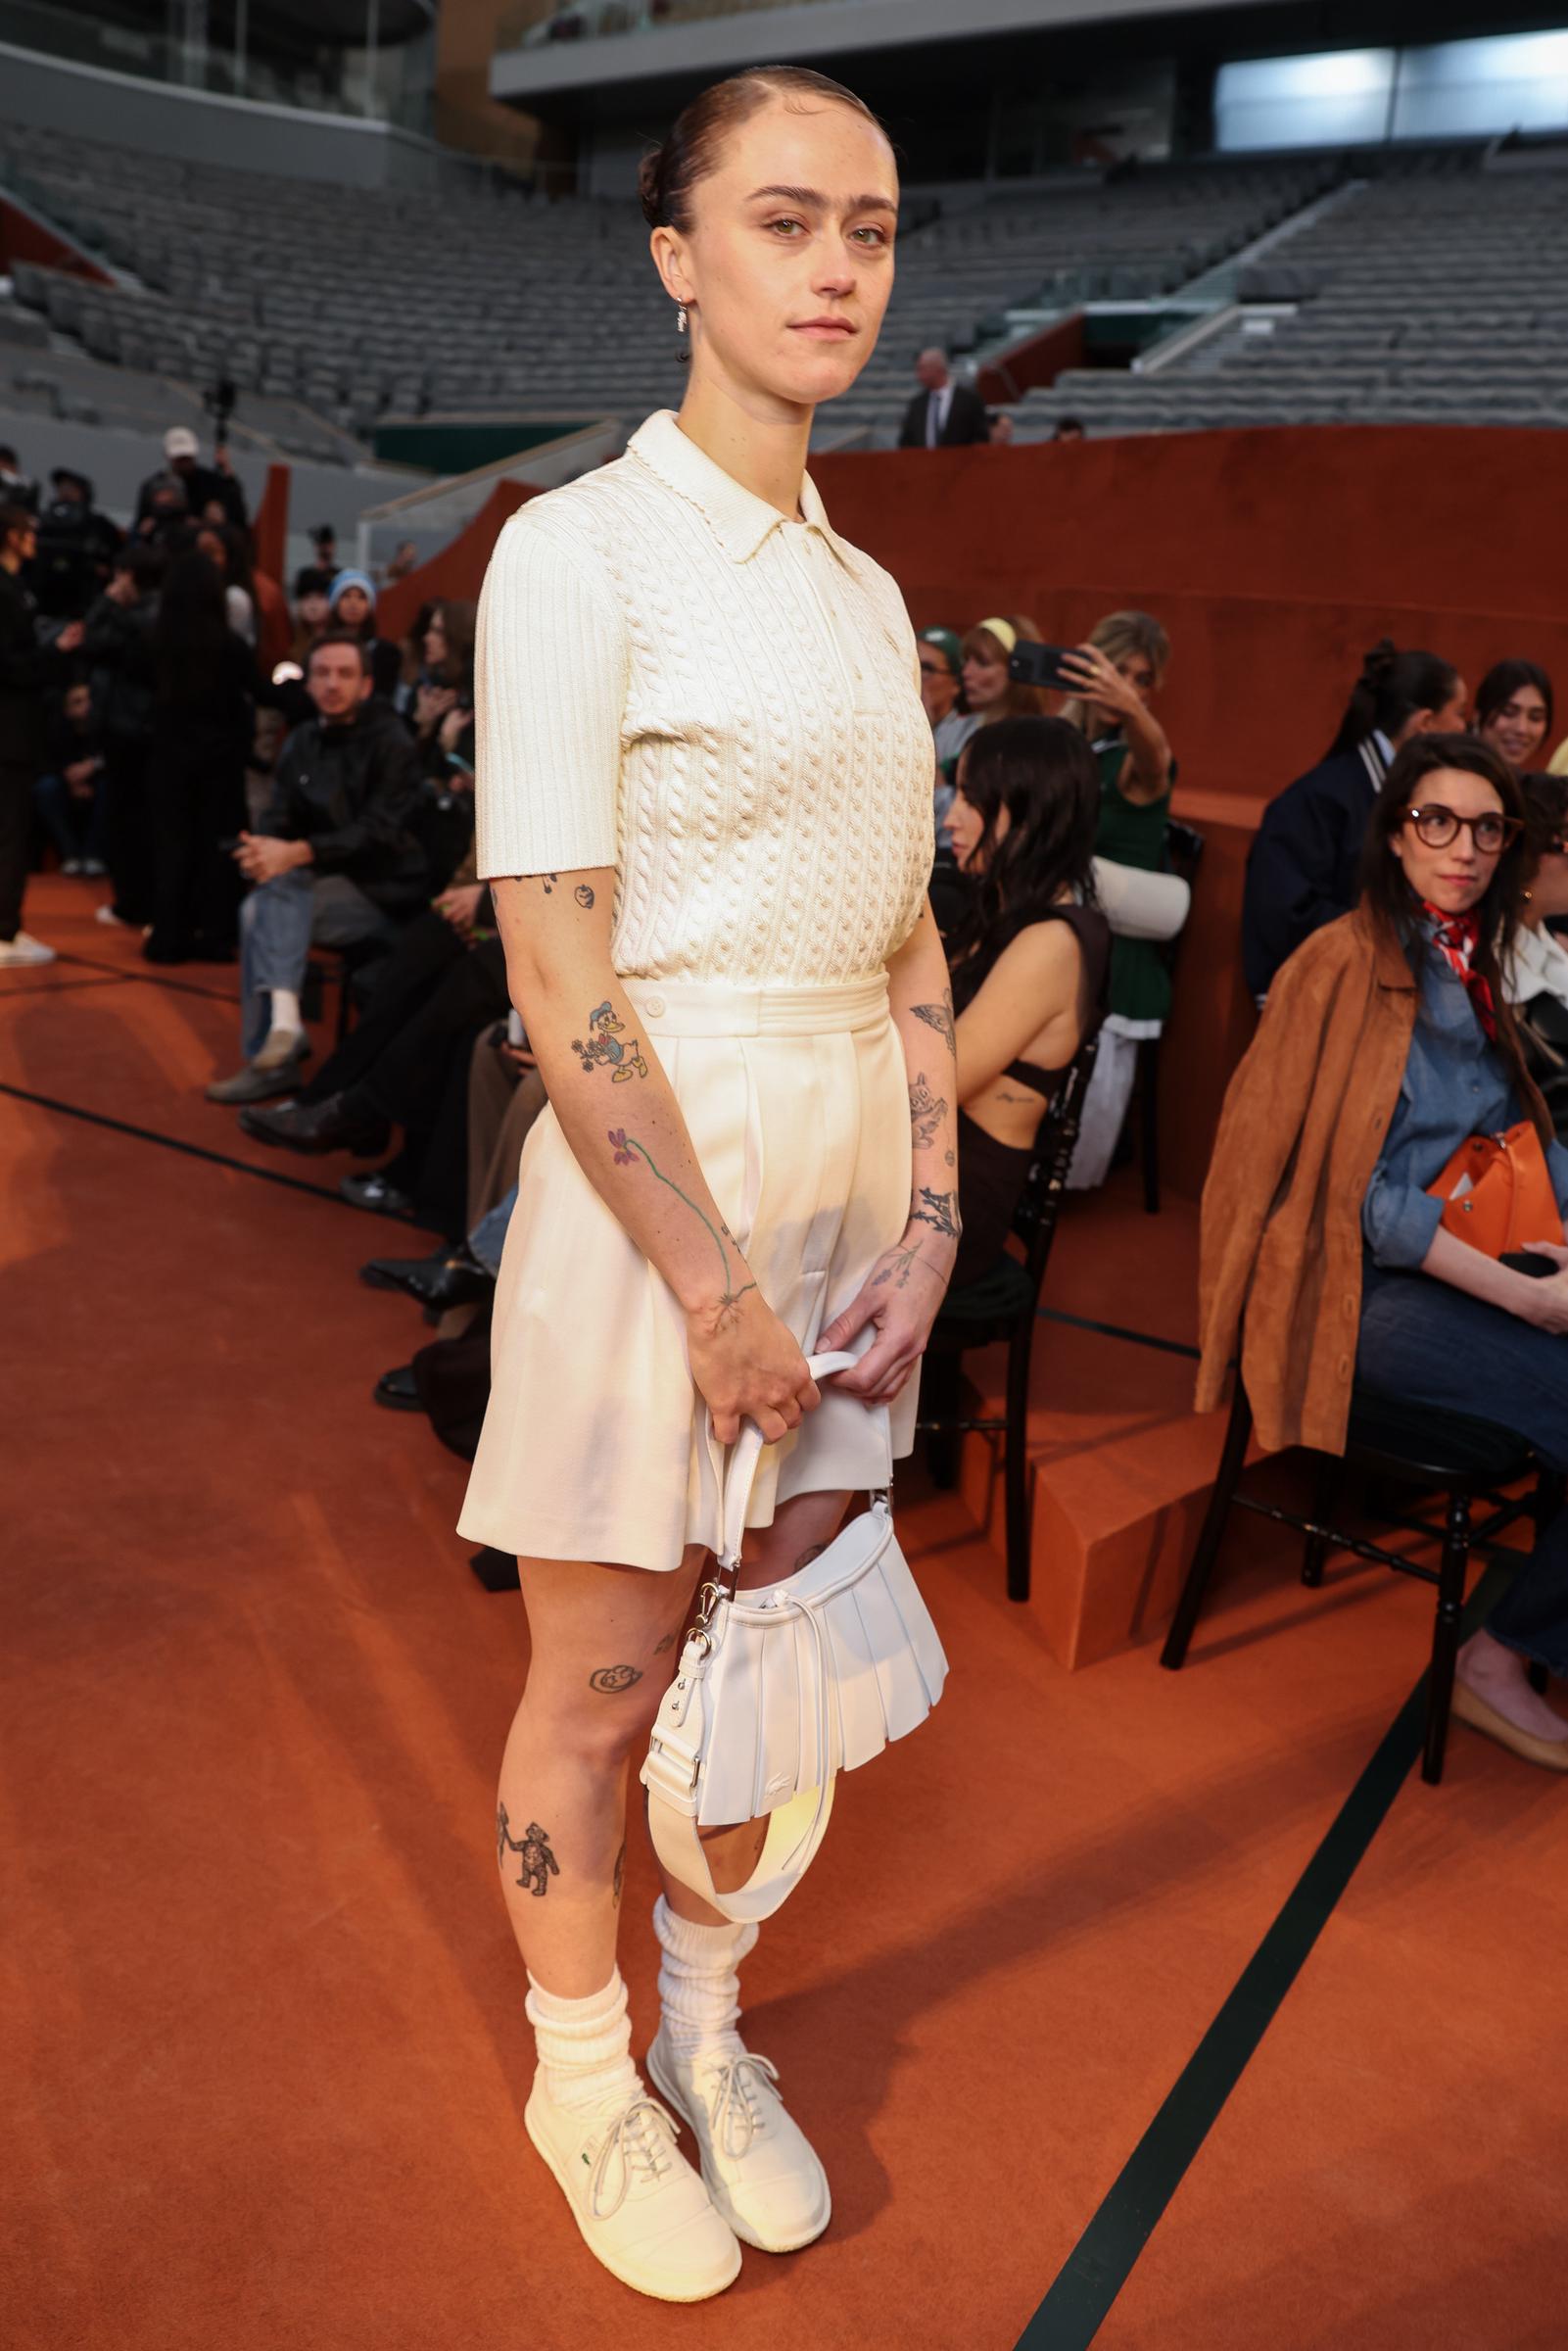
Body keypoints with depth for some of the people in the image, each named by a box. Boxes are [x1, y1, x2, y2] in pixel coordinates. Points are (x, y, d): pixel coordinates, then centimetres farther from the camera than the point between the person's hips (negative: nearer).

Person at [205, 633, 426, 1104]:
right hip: (325, 884, 5)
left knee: (263, 910, -28)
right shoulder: (302, 742, 11)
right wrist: (266, 848, -21)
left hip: (383, 893, -5)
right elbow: (278, 817, 5)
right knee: (257, 909, -27)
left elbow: (380, 831, -19)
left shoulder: (390, 742, -7)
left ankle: (283, 1021, -27)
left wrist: (296, 854, -30)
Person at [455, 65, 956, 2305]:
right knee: (600, 1689, 10)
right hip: (648, 1173, -6)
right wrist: (715, 1287, -16)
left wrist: (928, 1221, 1)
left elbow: (908, 937, 11)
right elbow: (558, 975, -16)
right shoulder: (579, 549, -10)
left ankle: (709, 2036, 40)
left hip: (851, 1172, 7)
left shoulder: (867, 590, 11)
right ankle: (584, 2080, 35)